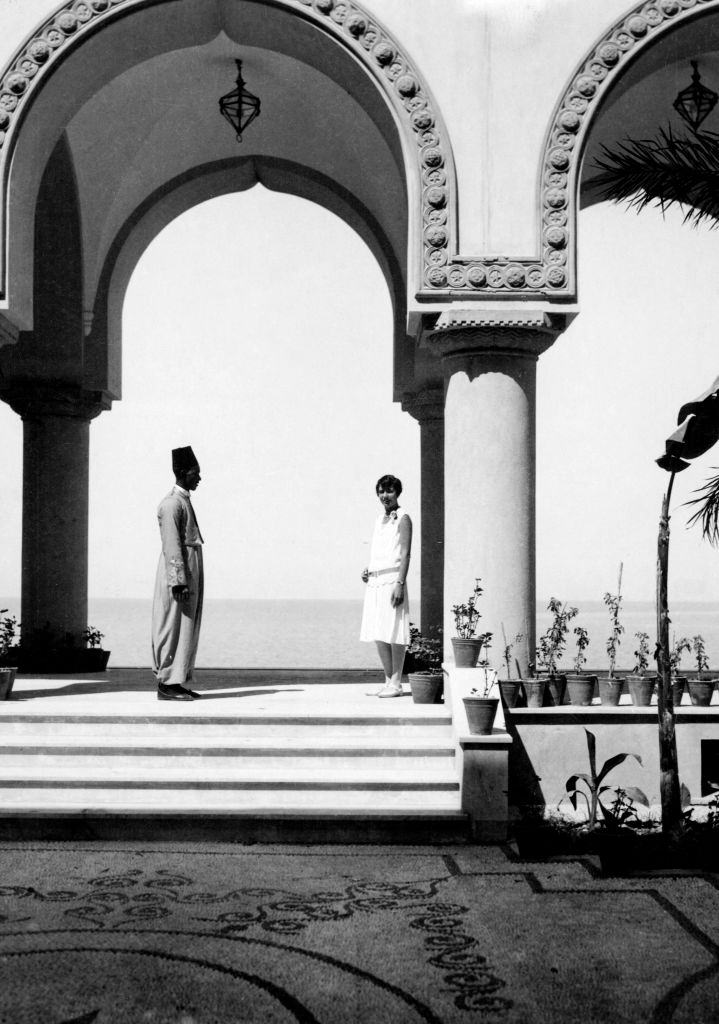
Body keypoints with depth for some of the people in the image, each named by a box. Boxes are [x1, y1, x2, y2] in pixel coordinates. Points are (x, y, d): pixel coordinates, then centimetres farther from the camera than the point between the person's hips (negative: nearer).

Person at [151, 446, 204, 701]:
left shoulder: (184, 501, 18)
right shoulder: (171, 503, -13)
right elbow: (172, 545, -19)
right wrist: (179, 581, -24)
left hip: (190, 572, 10)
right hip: (177, 573, -10)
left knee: (187, 629, 10)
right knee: (173, 628, -7)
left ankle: (178, 682, 14)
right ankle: (167, 684, -5)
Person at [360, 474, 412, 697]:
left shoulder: (402, 519, -4)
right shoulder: (380, 519, 18)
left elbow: (405, 554, -10)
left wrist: (399, 584, -17)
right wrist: (367, 570, 10)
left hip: (392, 579, -8)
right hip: (374, 582, 8)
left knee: (393, 633, -5)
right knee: (378, 635, 8)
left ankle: (396, 683, 0)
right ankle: (388, 680, 16)